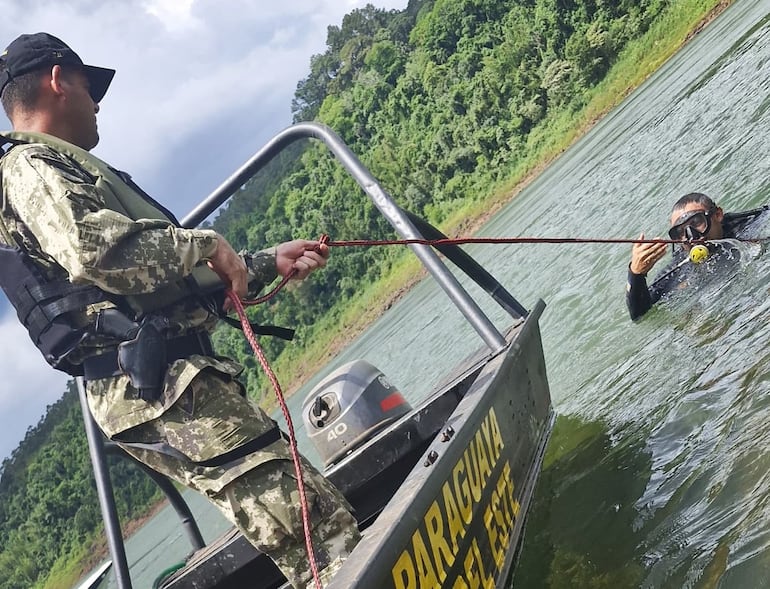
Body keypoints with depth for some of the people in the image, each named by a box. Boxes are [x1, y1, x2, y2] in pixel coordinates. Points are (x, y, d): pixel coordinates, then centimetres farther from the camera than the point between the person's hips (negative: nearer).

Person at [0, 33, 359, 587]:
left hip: (161, 382, 10)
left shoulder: (58, 168, 31)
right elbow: (93, 247, -23)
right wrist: (204, 244, -9)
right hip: (158, 388, -10)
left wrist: (270, 263, 29)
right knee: (318, 532, -18)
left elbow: (168, 279, 30)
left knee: (323, 515, 3)